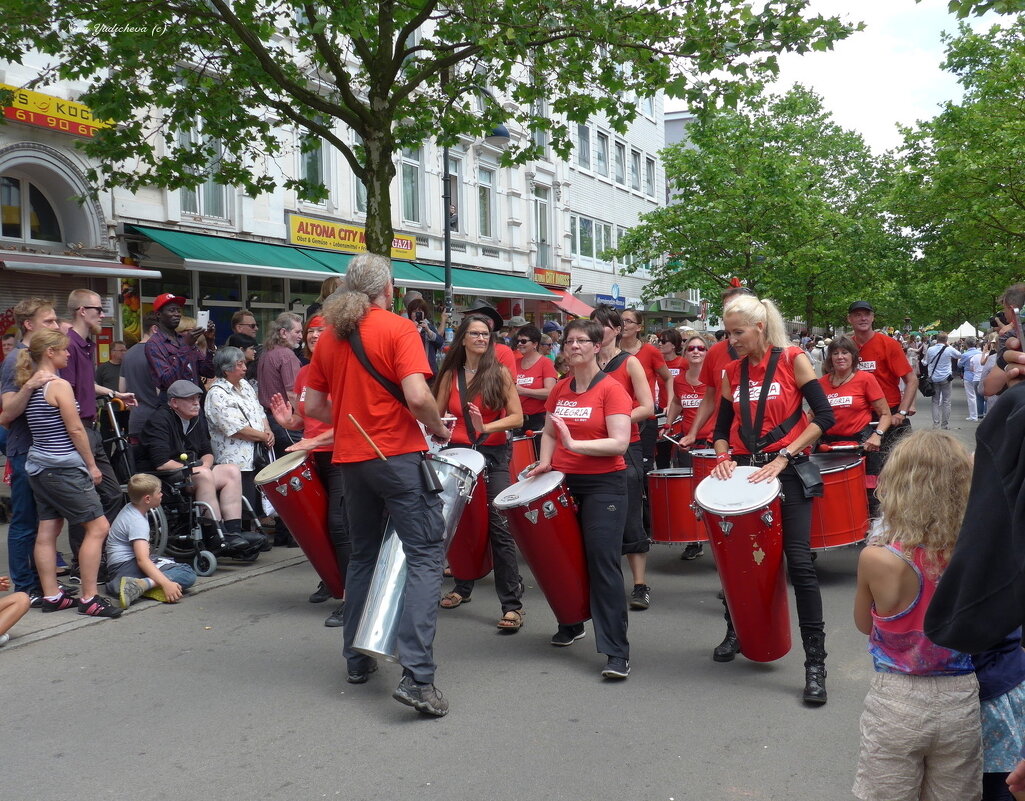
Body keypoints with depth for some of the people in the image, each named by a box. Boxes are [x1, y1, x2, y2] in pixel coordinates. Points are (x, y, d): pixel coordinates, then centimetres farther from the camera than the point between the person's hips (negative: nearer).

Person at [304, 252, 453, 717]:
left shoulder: (329, 338, 9)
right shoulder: (398, 329, -8)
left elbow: (313, 406, 11)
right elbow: (418, 396, -19)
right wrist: (439, 429, -3)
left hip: (351, 459, 6)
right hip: (398, 456, -6)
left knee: (363, 555, 19)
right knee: (424, 555, -4)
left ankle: (356, 660, 26)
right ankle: (416, 675, -14)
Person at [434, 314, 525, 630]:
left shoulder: (499, 373, -2)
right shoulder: (450, 375, 6)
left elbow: (517, 417, -6)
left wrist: (486, 427, -21)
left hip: (493, 455, -3)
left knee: (498, 525, -11)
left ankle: (512, 604, -10)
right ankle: (462, 586, 31)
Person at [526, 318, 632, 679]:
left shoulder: (612, 390, -8)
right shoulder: (560, 389, 9)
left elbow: (620, 443, -16)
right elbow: (549, 433, 20)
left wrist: (575, 444, -25)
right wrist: (545, 462, 2)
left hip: (603, 485, -6)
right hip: (564, 483, 6)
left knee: (603, 562, -11)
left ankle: (617, 652, -8)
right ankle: (571, 625, 36)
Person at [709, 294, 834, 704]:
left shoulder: (792, 359, -5)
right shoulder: (731, 372, 8)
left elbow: (824, 415, -9)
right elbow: (722, 427, 15)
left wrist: (783, 457, -15)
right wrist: (723, 457, -6)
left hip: (787, 471, -5)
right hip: (744, 471, 5)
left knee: (799, 562, -9)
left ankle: (815, 661, -3)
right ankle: (735, 632, 36)